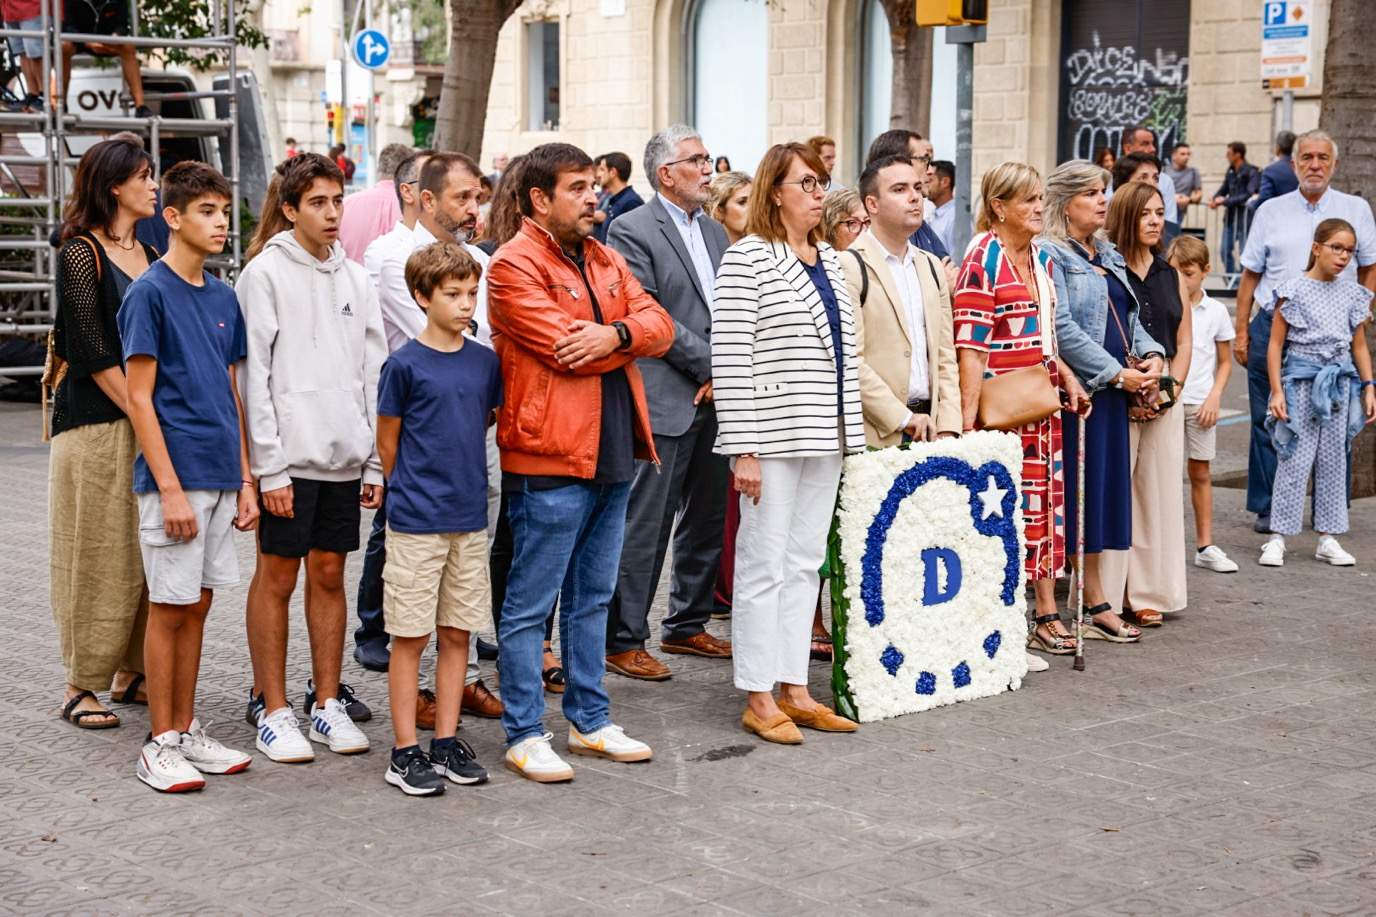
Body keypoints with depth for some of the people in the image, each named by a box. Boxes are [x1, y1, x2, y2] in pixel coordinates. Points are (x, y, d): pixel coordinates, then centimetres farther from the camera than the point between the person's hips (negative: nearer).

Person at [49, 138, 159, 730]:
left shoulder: (151, 254, 14)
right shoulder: (83, 253, -7)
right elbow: (91, 353, -12)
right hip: (98, 425, -7)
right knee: (99, 556, -2)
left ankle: (129, 673, 18)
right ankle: (81, 686, 7)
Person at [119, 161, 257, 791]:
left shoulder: (223, 297, 11)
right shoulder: (149, 294, -9)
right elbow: (140, 397, -12)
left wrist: (245, 480, 10)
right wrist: (170, 488, -16)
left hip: (221, 478, 6)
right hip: (176, 476, -6)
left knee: (197, 605, 12)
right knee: (170, 608, 0)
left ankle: (186, 729, 21)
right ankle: (160, 745, 8)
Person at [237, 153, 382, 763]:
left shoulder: (354, 279, 11)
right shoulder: (265, 273, -4)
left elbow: (374, 373, 12)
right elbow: (254, 376, -8)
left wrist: (377, 461, 7)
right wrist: (268, 466, -12)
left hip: (344, 455, 5)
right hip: (289, 454, -5)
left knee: (330, 575, 10)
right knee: (276, 578, 2)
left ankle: (327, 702, 18)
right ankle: (272, 709, 10)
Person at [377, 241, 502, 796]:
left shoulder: (485, 362, 5)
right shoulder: (405, 364, -8)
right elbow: (387, 443, 0)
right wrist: (414, 492, 7)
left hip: (469, 520, 5)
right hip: (415, 522, -5)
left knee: (457, 633, 9)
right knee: (411, 637, 1)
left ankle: (447, 742, 19)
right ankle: (405, 752, 8)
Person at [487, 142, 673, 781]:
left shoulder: (605, 261, 15)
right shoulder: (516, 266, -10)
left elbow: (659, 325, 5)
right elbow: (566, 348, -18)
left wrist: (617, 333, -17)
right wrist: (635, 337, -3)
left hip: (612, 455, 8)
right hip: (550, 458, -8)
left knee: (591, 598, 16)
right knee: (530, 605, 0)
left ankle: (589, 721, 26)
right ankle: (525, 735, 7)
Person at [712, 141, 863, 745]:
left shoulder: (830, 261, 13)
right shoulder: (747, 259, -9)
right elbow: (729, 358, -13)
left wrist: (851, 432, 13)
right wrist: (743, 448, -16)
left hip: (824, 438, 7)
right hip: (772, 439, -7)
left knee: (805, 563, 12)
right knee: (764, 565, -1)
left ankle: (794, 690, 19)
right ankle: (758, 699, 7)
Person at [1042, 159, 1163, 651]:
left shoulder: (1110, 257, 18)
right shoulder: (1050, 255, -10)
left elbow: (1129, 316, 22)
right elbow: (1062, 329, -18)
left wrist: (1151, 354, 1)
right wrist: (1117, 373, -17)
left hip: (1112, 392, 9)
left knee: (1102, 491, 13)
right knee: (1061, 496, -6)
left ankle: (1096, 602, 22)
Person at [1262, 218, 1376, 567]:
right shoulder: (1293, 290, -5)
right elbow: (1276, 345, -4)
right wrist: (1277, 391, -10)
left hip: (1339, 382, 5)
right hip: (1301, 380, -4)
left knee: (1333, 460, 8)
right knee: (1295, 460, -5)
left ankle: (1327, 538, 14)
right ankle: (1277, 538, 1)